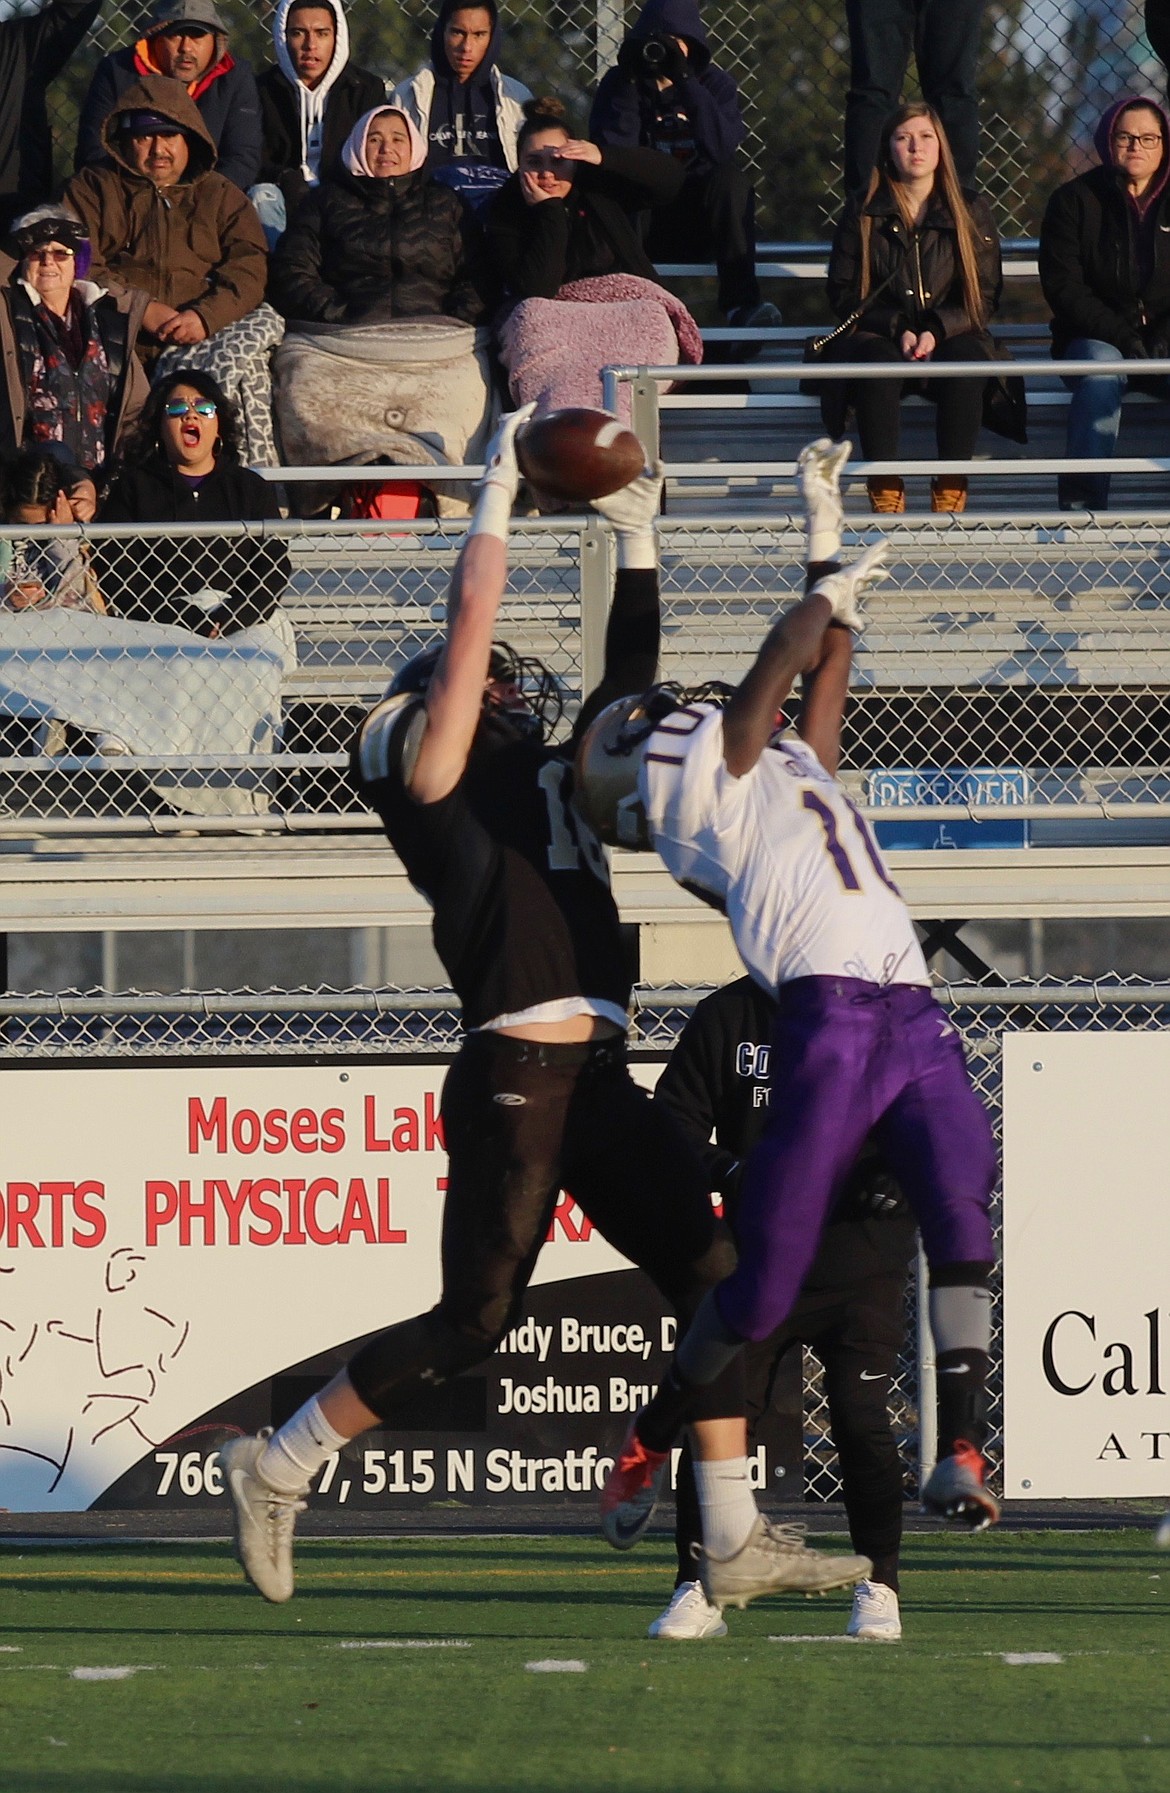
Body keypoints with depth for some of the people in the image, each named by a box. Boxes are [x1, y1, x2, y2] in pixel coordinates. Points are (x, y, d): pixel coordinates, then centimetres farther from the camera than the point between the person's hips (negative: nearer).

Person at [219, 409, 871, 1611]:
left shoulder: (552, 778, 21)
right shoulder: (437, 781, 0)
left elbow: (627, 681, 28)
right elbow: (471, 623, -7)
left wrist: (636, 538, 23)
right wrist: (500, 489, -1)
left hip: (596, 1081, 8)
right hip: (514, 1080, -8)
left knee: (713, 1279, 1)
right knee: (476, 1318, -7)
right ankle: (277, 1468, 7)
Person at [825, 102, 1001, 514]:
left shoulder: (970, 212, 8)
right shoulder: (864, 213, 7)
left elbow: (985, 295, 5)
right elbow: (843, 294, 5)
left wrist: (937, 331, -13)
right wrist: (898, 329, -11)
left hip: (949, 338, 0)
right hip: (880, 336, 0)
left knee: (967, 361, -35)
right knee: (877, 364, -36)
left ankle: (950, 492, -34)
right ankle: (885, 493, -36)